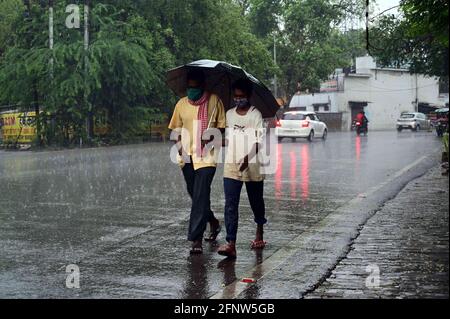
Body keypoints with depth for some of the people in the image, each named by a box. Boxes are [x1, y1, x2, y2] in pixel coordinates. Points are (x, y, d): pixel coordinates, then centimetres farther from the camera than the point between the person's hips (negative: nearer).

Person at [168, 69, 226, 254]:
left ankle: (196, 239, -11)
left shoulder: (214, 101, -1)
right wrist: (178, 143, -3)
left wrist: (212, 136, -16)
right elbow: (176, 128, 15)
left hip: (206, 156, -5)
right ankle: (213, 222, 40)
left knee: (200, 196, -12)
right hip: (187, 156, 5)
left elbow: (222, 126, 3)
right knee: (195, 195, 16)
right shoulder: (182, 104, 9)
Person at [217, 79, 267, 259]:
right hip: (231, 167, 3)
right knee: (230, 205, -9)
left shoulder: (255, 114, -6)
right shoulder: (229, 114, 10)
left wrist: (247, 158, -25)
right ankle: (231, 244, -16)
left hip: (252, 166, -3)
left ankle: (259, 234, 38)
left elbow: (259, 141, -13)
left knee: (256, 202, 14)